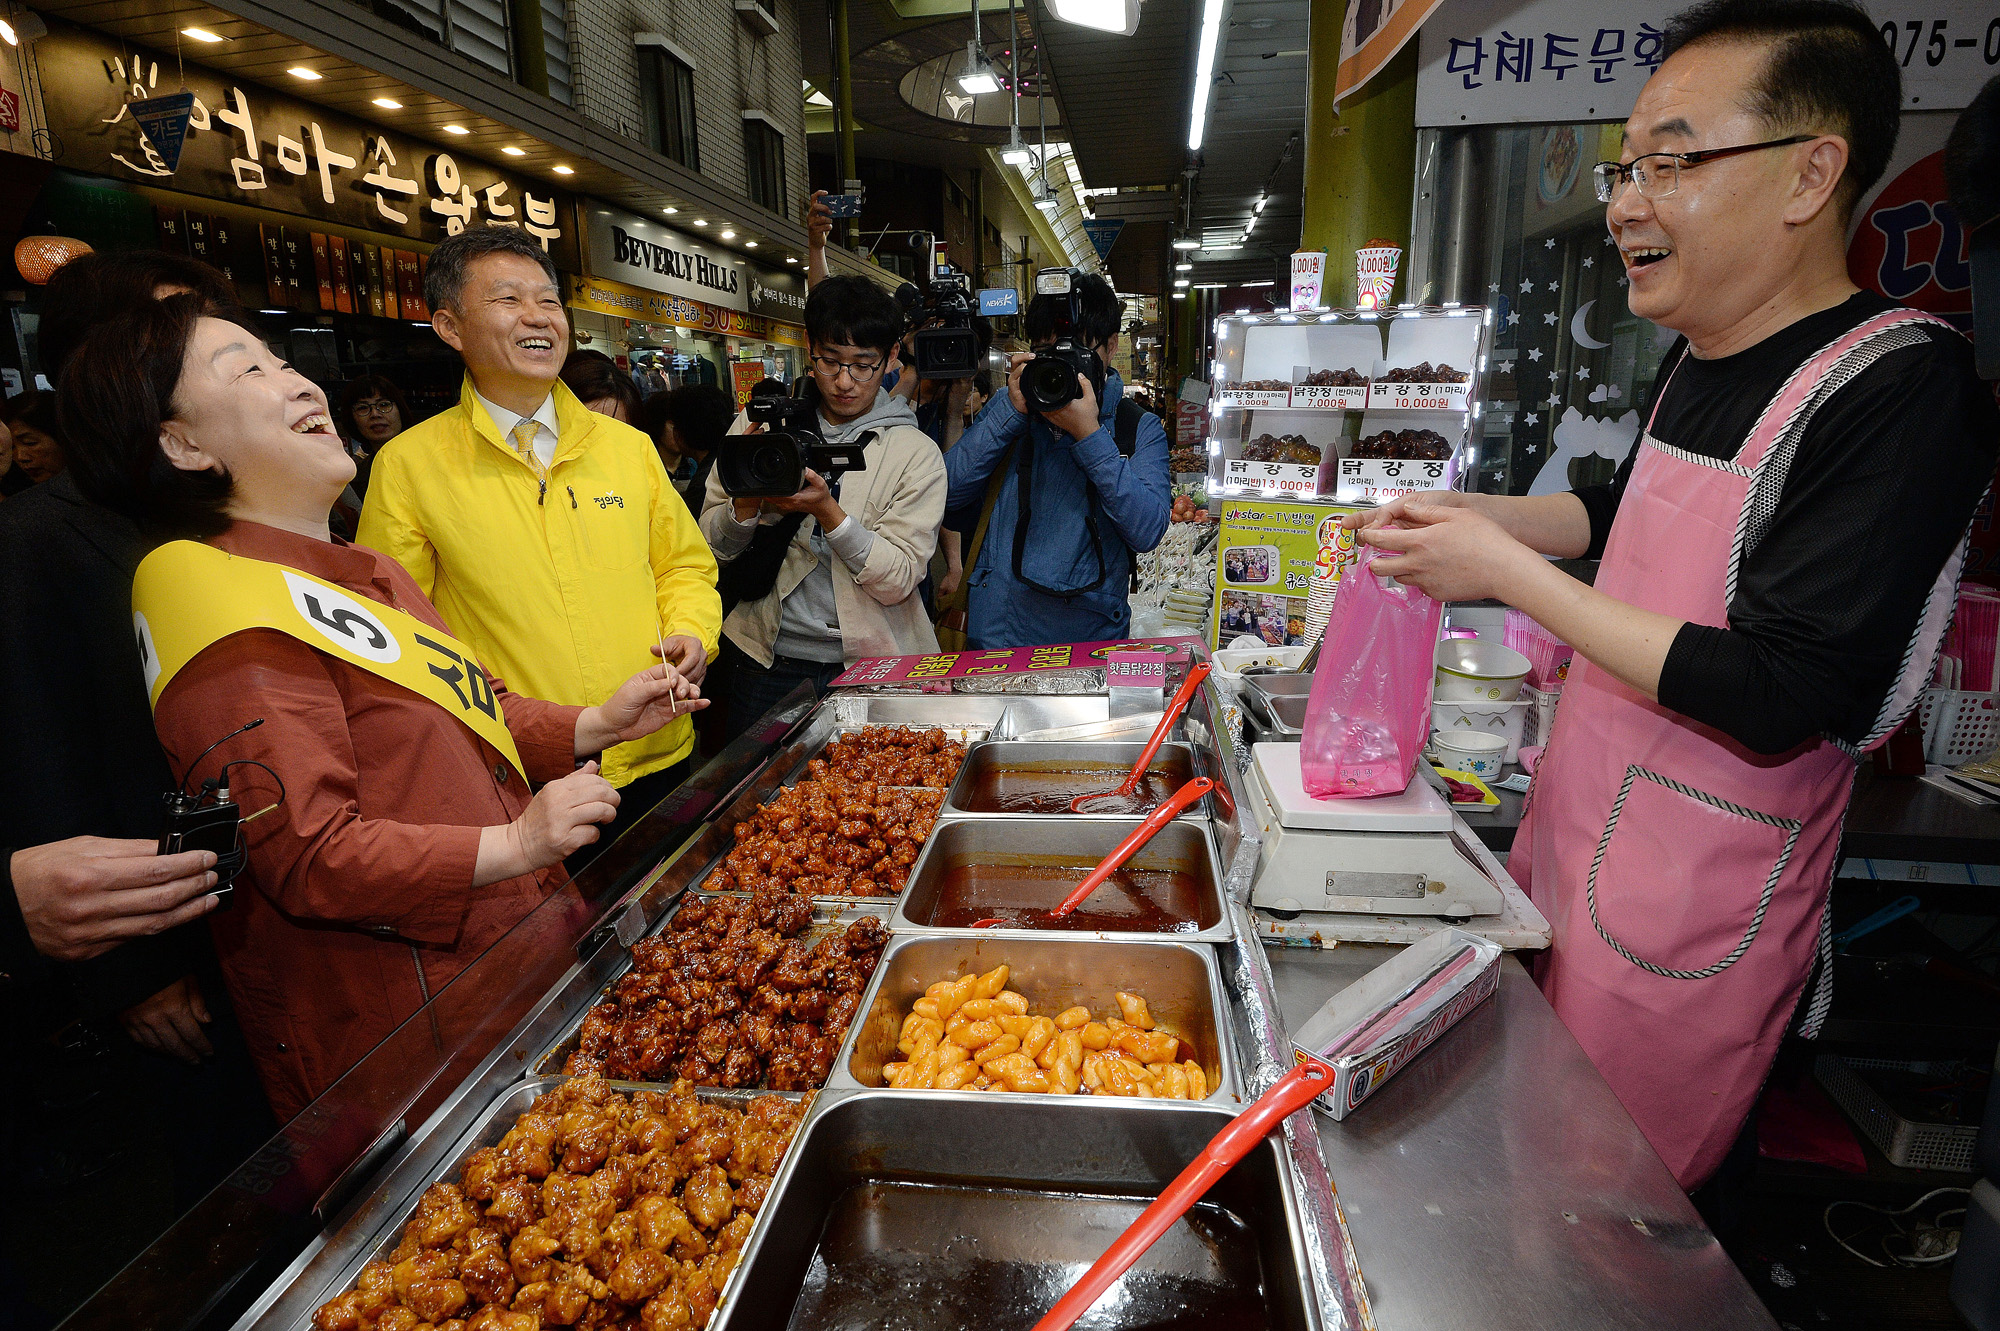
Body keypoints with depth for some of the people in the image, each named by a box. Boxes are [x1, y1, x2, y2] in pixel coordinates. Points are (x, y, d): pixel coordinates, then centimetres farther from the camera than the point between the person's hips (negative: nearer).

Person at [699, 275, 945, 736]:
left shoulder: (917, 453, -3)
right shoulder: (764, 425, 4)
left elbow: (897, 581, -12)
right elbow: (711, 548, 3)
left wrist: (827, 511, -24)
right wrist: (748, 501, -17)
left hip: (869, 661, -2)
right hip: (766, 660, 2)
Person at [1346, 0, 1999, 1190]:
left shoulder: (1901, 391, -21)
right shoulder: (1702, 358, 5)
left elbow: (1778, 704, -26)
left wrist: (1507, 572, -23)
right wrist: (1468, 511, 8)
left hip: (1693, 910, -8)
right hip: (1578, 833, 8)